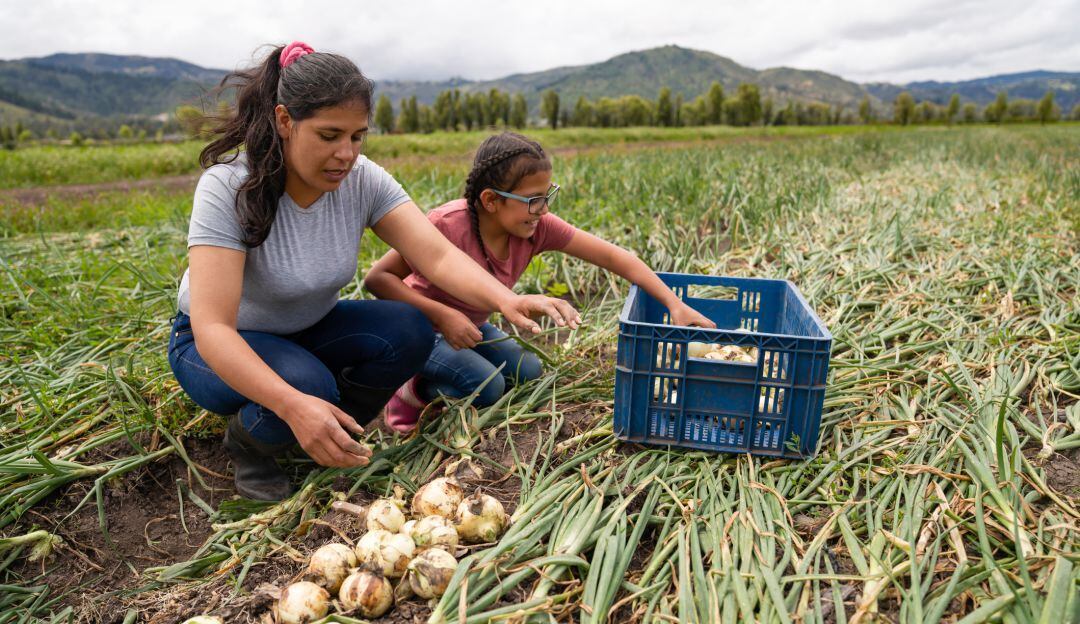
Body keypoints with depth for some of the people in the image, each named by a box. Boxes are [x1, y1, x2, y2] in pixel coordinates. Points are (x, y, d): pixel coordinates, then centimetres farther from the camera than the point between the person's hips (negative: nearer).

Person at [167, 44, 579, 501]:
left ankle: (327, 440, 3)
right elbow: (211, 328, -35)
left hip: (308, 332, 5)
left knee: (410, 332, -22)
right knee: (309, 384, -36)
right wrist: (293, 406, -52)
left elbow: (438, 256, -26)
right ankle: (247, 444, 1)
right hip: (221, 348, -4)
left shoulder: (362, 180, -16)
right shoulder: (228, 188, -28)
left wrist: (507, 301, -47)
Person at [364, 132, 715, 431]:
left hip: (469, 326, 6)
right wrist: (442, 315, -37)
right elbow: (377, 278, -27)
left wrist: (674, 304, -24)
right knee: (486, 386, -25)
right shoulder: (447, 226, -33)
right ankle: (411, 389, 3)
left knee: (527, 372, -9)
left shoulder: (537, 226, -18)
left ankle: (433, 376, 11)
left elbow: (610, 256, -18)